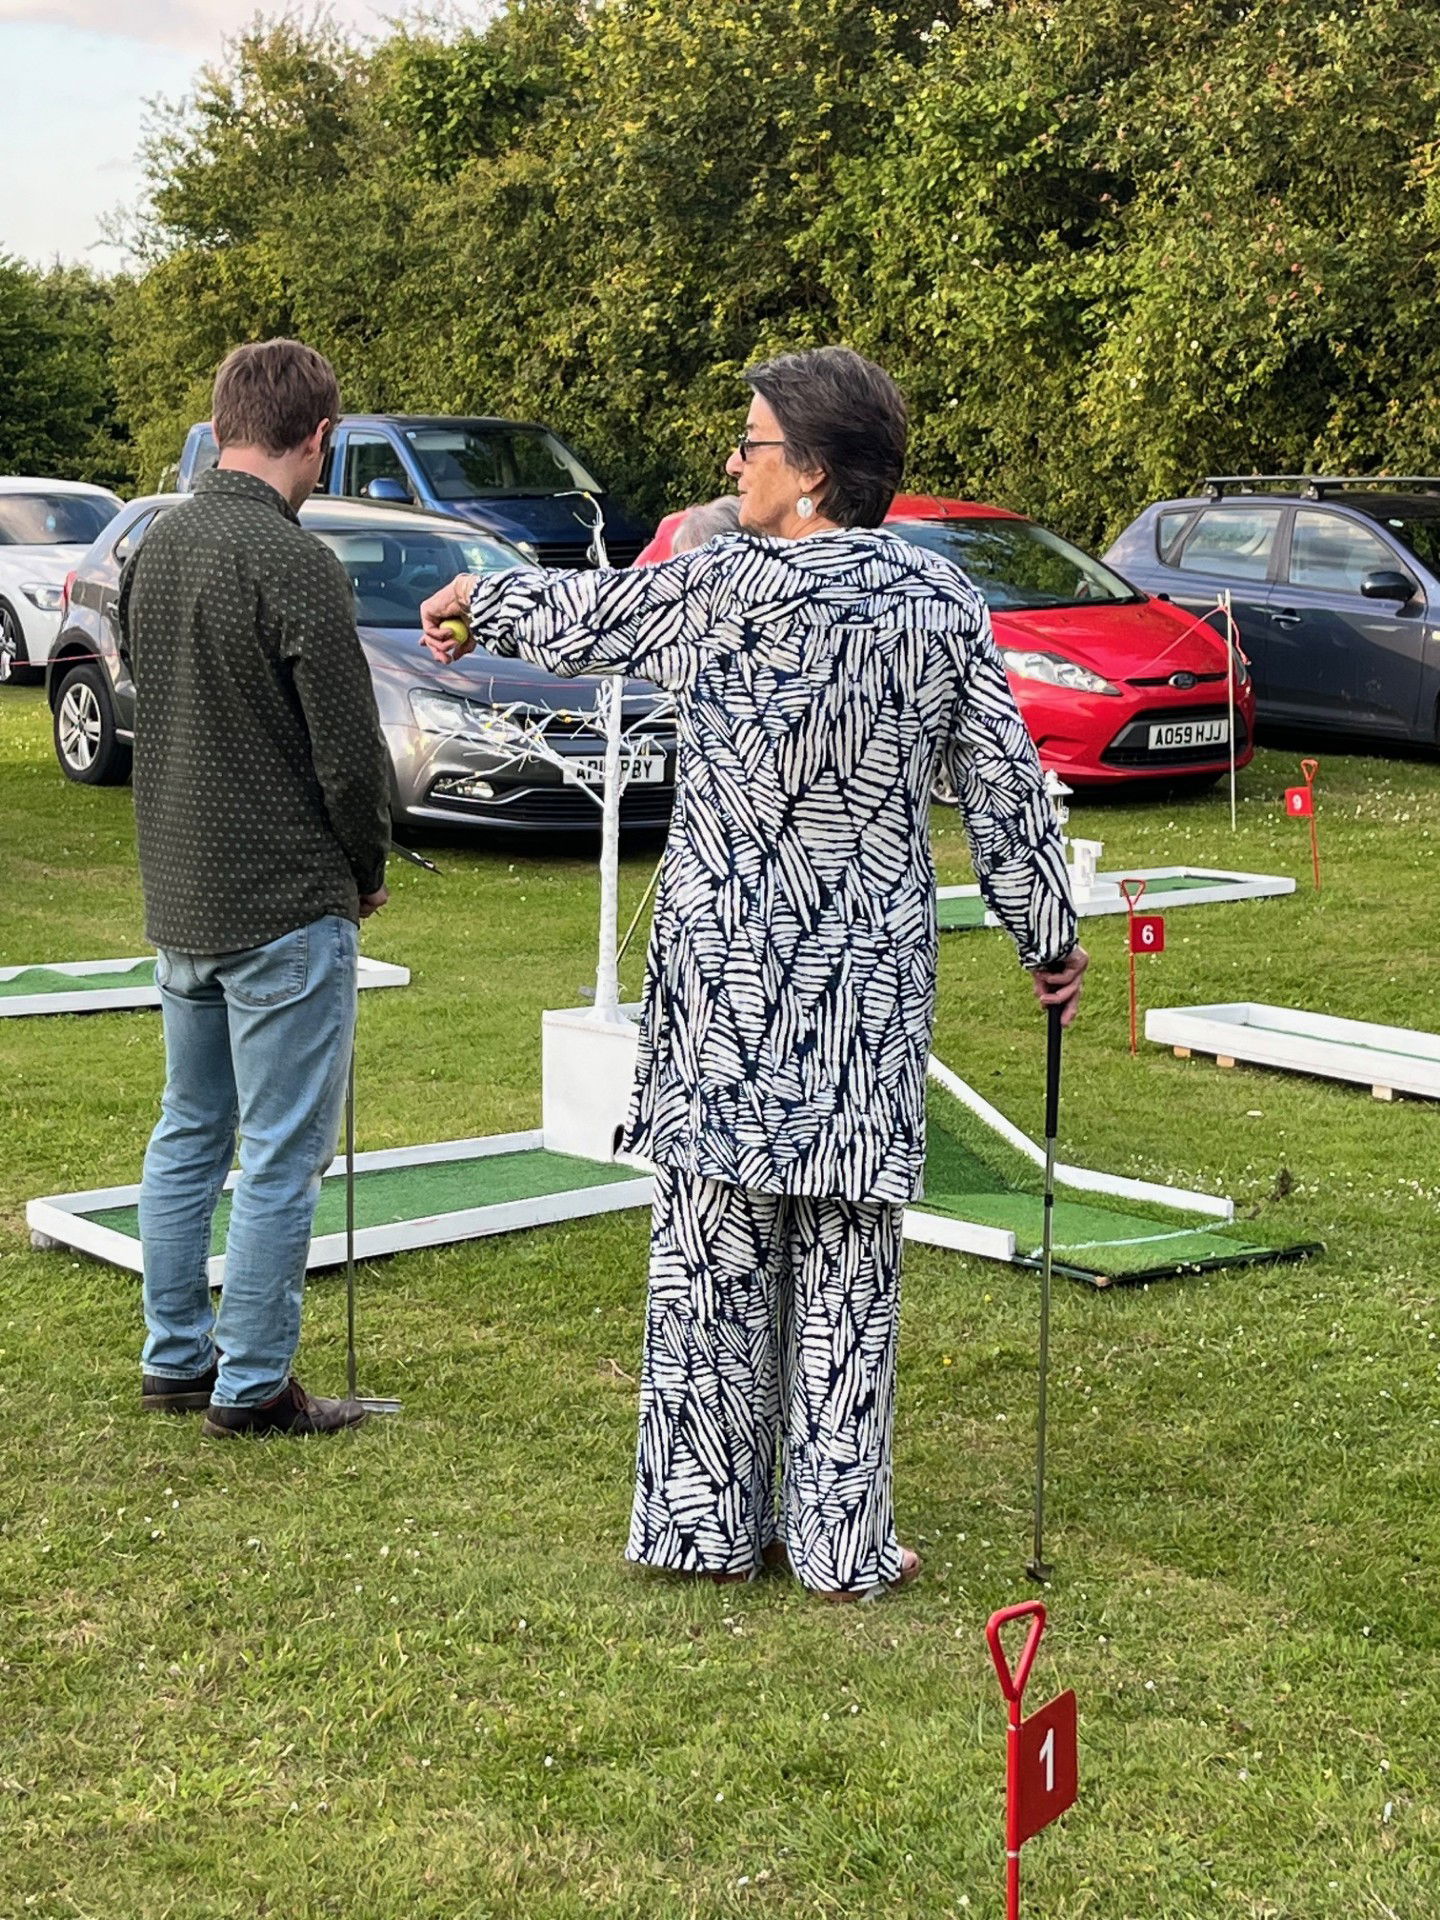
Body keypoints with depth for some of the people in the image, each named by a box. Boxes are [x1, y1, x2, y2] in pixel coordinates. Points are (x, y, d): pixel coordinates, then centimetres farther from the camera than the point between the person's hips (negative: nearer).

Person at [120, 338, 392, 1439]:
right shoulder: (294, 563, -19)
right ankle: (252, 1385, 10)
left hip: (178, 899, 8)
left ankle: (175, 1358, 27)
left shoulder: (156, 549, 5)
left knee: (190, 1132, 18)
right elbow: (350, 754, -17)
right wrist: (366, 874, 0)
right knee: (282, 1155, 2)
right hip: (285, 906, -8)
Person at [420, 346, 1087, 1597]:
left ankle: (712, 1524, 16)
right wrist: (1050, 938, 17)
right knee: (846, 1266, 7)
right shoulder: (944, 604, 1)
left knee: (714, 1251, 8)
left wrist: (478, 602, 30)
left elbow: (584, 617, 9)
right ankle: (839, 1542, 12)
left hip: (725, 975, -2)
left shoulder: (723, 585, -8)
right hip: (871, 988, 2)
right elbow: (1006, 791, 4)